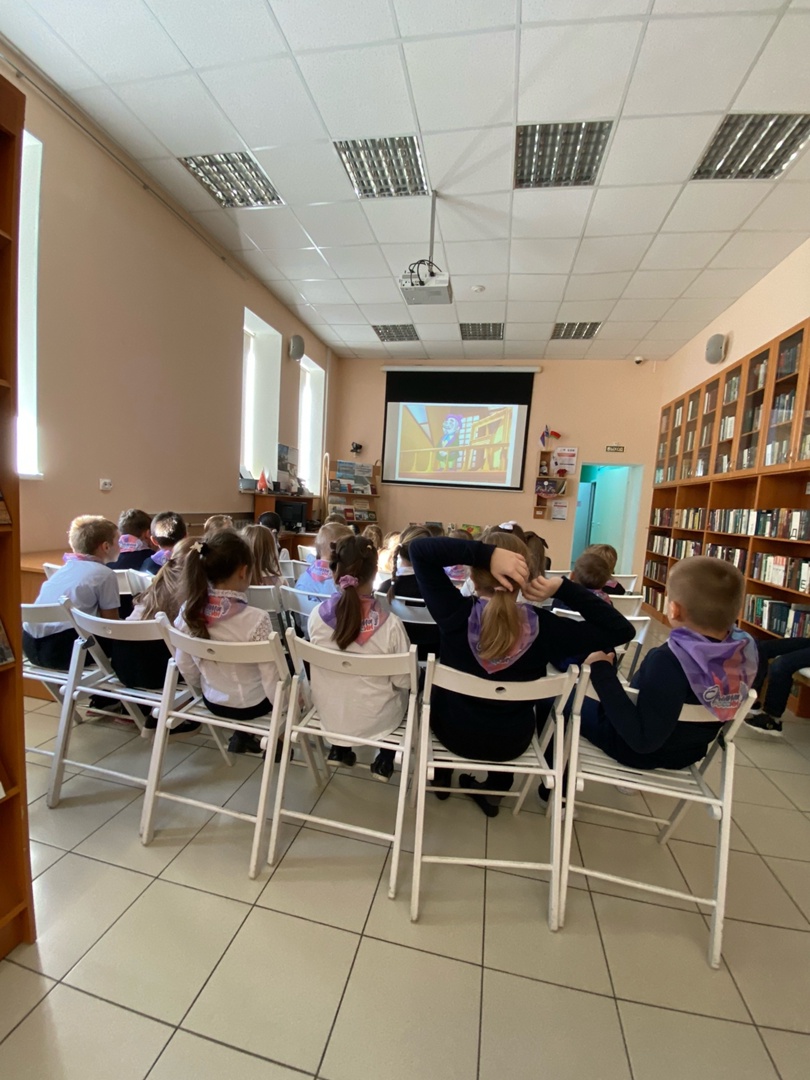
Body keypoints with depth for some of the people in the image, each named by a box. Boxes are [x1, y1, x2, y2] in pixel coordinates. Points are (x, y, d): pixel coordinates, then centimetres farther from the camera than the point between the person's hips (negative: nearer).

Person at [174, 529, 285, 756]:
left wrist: (205, 689, 17)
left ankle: (244, 735, 31)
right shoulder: (255, 619, -31)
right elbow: (273, 679, -22)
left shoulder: (188, 612, -15)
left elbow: (186, 668, -3)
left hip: (212, 702, 5)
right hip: (252, 706, -5)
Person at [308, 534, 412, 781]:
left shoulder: (317, 615, -18)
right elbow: (404, 681, -15)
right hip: (376, 720, -2)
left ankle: (339, 748, 33)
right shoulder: (390, 624, -27)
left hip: (328, 714, 3)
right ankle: (384, 760, 29)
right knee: (404, 692, 27)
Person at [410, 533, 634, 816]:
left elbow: (419, 548, -25)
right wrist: (564, 588, -22)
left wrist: (486, 553, -34)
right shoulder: (544, 628, -24)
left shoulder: (456, 613, -28)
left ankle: (442, 772, 44)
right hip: (513, 743, 1)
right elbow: (621, 630, -13)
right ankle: (495, 788, 40)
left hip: (453, 732, -1)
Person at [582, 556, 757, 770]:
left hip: (638, 750, -7)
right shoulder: (745, 648, -18)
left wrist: (601, 671, -35)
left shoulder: (669, 661, -40)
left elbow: (643, 740, -36)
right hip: (688, 752, 7)